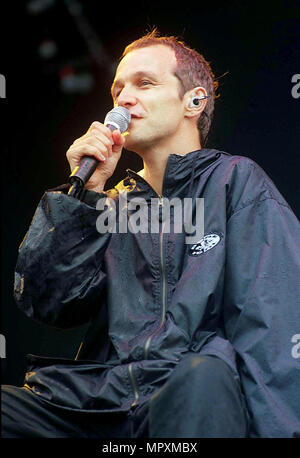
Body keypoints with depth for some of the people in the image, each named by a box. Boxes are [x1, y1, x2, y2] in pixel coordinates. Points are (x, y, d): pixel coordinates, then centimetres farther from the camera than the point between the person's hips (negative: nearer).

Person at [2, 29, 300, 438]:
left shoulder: (236, 180, 8)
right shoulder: (114, 203, 21)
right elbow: (47, 304, 9)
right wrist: (85, 191, 4)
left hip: (195, 404, -3)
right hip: (103, 400, 4)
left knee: (206, 374, -38)